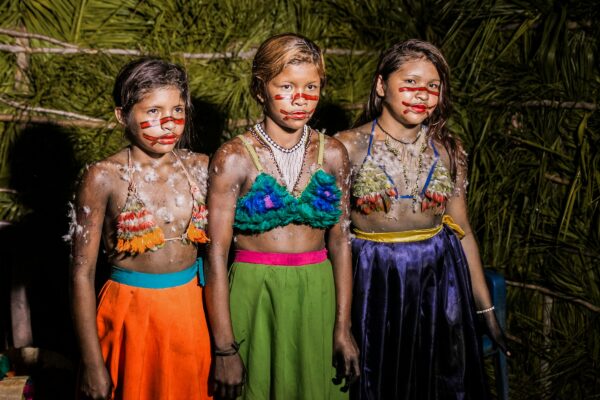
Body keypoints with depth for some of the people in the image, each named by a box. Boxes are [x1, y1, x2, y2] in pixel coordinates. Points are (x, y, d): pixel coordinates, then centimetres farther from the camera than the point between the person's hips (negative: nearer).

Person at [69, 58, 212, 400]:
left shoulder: (200, 168, -1)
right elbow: (83, 273, -9)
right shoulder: (104, 178, -11)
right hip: (133, 315, -3)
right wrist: (92, 364, -10)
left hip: (193, 309, 3)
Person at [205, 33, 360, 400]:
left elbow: (340, 241, 4)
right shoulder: (234, 158, -9)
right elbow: (217, 254, -11)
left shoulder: (332, 155, 2)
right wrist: (225, 348, -13)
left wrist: (343, 329, 1)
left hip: (318, 297, 3)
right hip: (255, 297, -3)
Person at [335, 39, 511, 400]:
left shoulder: (448, 150, 2)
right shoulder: (348, 147, -6)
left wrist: (486, 308, 9)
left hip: (439, 279, 3)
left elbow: (462, 229, 7)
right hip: (374, 283, -2)